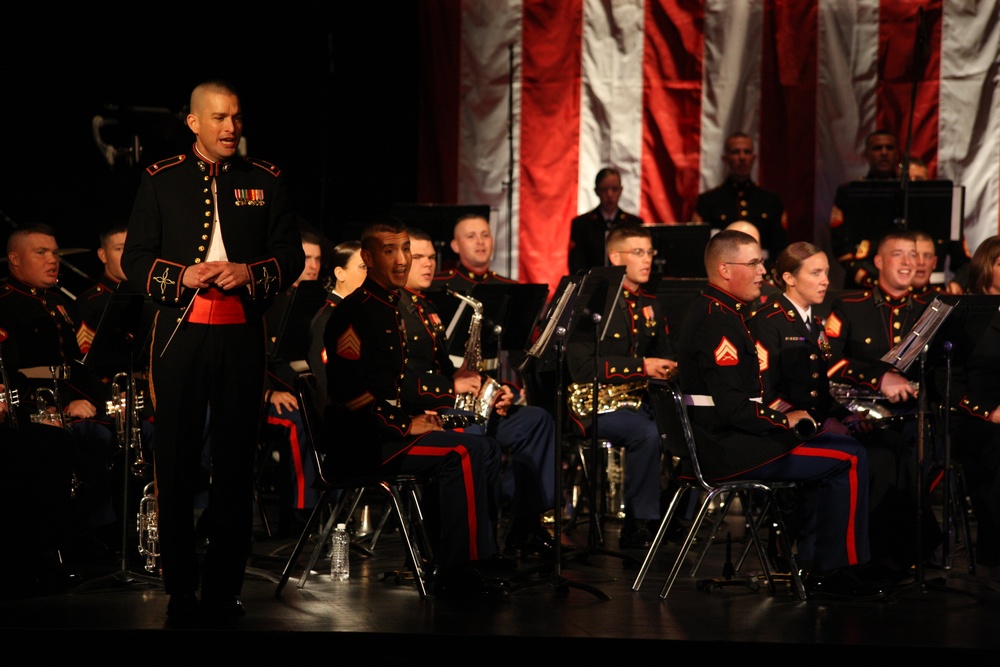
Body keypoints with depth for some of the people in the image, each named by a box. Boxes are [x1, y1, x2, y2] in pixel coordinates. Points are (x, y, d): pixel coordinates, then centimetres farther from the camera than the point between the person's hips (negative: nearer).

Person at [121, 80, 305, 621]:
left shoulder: (266, 181, 9)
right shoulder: (160, 180, 7)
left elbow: (291, 256, 8)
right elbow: (135, 257, 5)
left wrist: (250, 272, -11)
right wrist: (182, 276, -13)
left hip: (242, 335, 1)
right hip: (179, 333, -1)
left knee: (236, 460, 3)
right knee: (175, 459, 1)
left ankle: (224, 587, 11)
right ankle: (180, 590, 9)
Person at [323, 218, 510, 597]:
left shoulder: (390, 309, 19)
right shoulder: (355, 312, -13)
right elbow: (350, 394, -20)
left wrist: (417, 417, 8)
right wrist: (406, 425, -16)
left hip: (386, 430, 10)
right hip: (360, 441, -10)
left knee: (486, 448, 1)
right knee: (462, 452, -23)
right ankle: (456, 573, -21)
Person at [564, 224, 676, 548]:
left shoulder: (651, 306, 16)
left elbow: (665, 356, 22)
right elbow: (582, 367, -17)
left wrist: (665, 369, -5)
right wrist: (641, 366, -21)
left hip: (639, 399, 6)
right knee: (647, 433, -34)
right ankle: (637, 527, -24)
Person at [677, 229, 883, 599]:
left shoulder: (710, 310, 16)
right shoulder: (718, 322, -18)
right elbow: (733, 407, -25)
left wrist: (777, 413, 9)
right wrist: (783, 420, -11)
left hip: (720, 440, 11)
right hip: (725, 449, -11)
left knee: (835, 446, 22)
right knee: (850, 458, -10)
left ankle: (812, 566, 18)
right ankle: (836, 569, -1)